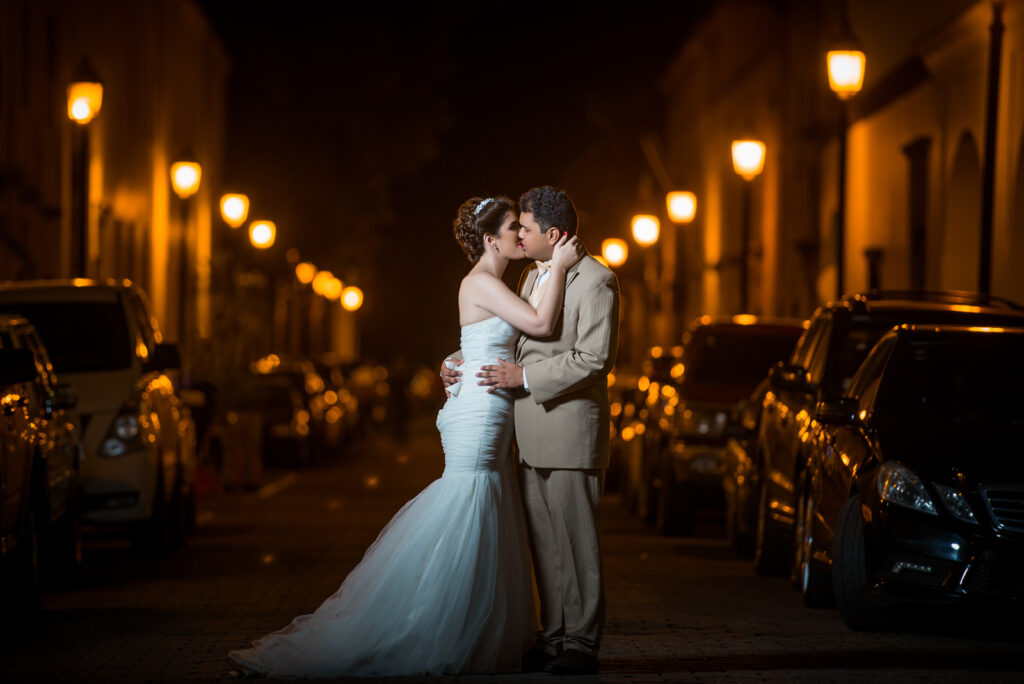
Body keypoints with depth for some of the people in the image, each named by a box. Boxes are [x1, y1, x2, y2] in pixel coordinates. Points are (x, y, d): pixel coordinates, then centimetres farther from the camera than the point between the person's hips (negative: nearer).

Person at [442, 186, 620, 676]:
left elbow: (594, 359, -17)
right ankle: (553, 637, 15)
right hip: (529, 434, 8)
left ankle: (582, 643, 2)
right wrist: (458, 362, 12)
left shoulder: (595, 280, -10)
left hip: (570, 430, -8)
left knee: (576, 539, -3)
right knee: (544, 542, 10)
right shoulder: (533, 277, 18)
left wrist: (524, 376, -17)